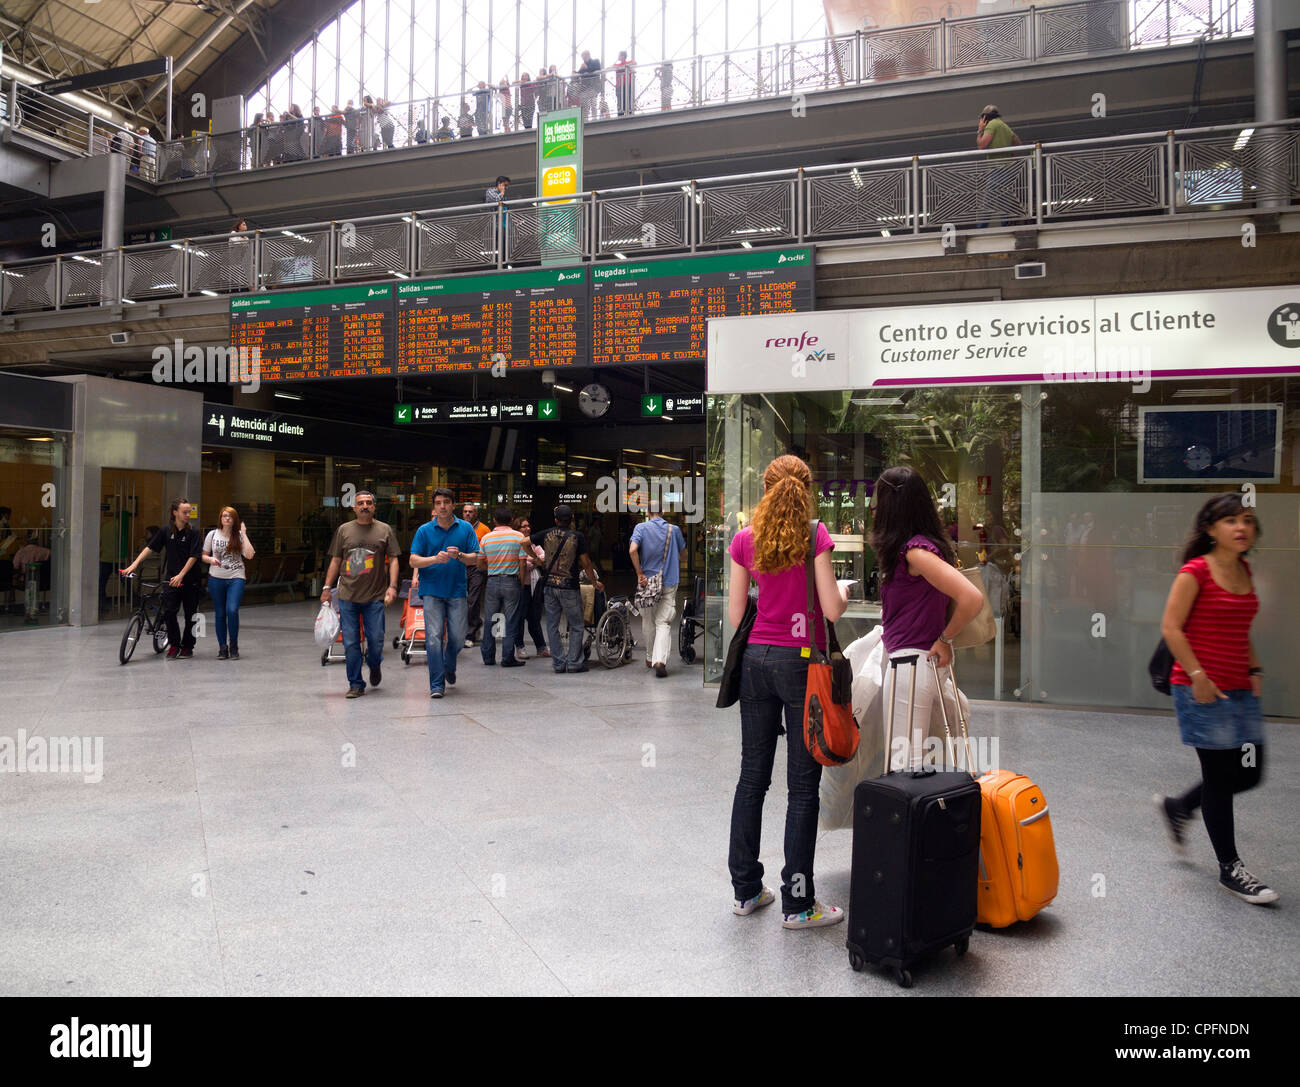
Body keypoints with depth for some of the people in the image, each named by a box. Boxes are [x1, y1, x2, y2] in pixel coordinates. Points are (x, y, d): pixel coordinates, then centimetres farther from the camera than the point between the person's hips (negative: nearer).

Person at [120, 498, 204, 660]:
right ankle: (174, 644, 6)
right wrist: (134, 564, -5)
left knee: (190, 615, 5)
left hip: (191, 580, -2)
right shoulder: (166, 531, 3)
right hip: (172, 578, 2)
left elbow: (193, 557, -11)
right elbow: (150, 547, 5)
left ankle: (187, 647, 19)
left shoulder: (193, 532, -6)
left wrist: (181, 575, -18)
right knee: (168, 611, -11)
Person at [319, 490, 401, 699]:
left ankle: (374, 666, 31)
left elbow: (393, 560, 3)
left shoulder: (385, 530, 6)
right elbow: (335, 561, 13)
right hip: (347, 596, 1)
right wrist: (327, 588, 8)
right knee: (350, 643, 0)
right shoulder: (344, 530, 9)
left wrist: (392, 586, -8)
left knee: (376, 640, -1)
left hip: (375, 597, -1)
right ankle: (356, 684, 11)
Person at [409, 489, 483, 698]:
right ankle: (437, 685, -1)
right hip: (432, 591, -1)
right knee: (434, 638, -7)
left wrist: (459, 555, -17)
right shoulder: (424, 530, 3)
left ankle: (449, 668, 34)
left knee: (457, 637, 3)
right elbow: (413, 561, -1)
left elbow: (474, 559, 3)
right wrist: (435, 559, -19)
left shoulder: (466, 529, 5)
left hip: (456, 590, 1)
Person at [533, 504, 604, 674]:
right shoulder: (577, 537, -5)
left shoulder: (547, 534, 3)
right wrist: (595, 582, 8)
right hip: (569, 587, -3)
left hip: (550, 585, 3)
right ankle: (574, 663, 3)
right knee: (576, 626, 7)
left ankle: (558, 663, 10)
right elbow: (585, 563, -4)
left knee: (552, 626, 9)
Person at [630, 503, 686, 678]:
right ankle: (660, 660, -18)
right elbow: (683, 555, 11)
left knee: (648, 622, 16)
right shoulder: (674, 530, 1)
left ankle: (650, 658, 29)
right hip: (669, 583, 0)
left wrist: (640, 574, -13)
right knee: (663, 623, -1)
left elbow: (632, 550, -19)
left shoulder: (641, 527, -3)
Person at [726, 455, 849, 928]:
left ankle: (746, 889, 22)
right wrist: (844, 595, 10)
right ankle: (797, 903, 8)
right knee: (802, 784, 3)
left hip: (756, 660, 4)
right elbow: (831, 609, -12)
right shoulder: (814, 535, -8)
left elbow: (735, 614, 4)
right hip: (801, 662, -4)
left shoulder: (744, 539, 3)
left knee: (752, 776, 13)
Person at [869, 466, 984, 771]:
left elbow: (972, 599, -27)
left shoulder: (916, 551, -19)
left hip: (912, 661, -10)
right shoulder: (921, 545, 10)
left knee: (905, 763, -3)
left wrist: (945, 638, -13)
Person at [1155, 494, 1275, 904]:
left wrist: (1254, 670, 11)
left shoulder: (1244, 571, 12)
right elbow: (1171, 628, -14)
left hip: (1240, 689, 8)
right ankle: (1229, 869, 15)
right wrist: (1198, 676, -17)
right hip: (1201, 689, -8)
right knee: (1221, 774, 0)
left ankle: (1177, 807, 33)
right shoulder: (1195, 571, -11)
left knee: (1249, 774, 9)